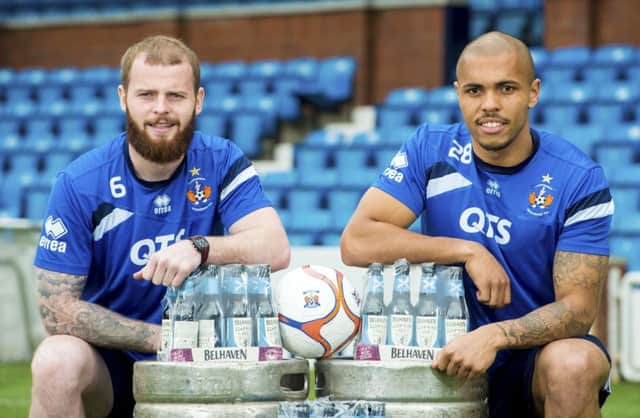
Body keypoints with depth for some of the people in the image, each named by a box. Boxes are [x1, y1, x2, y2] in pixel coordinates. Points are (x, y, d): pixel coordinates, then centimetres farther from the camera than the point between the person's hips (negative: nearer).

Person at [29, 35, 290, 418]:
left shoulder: (223, 163, -4)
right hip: (107, 362, -1)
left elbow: (276, 250, -19)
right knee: (56, 360, -33)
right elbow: (58, 309, -11)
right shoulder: (80, 183, -9)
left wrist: (201, 248, -39)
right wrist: (162, 339, -18)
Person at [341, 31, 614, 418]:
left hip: (541, 349, -2)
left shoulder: (580, 180, -8)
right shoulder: (431, 151, -1)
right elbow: (355, 243, -11)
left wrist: (494, 336, -31)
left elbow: (578, 308, -13)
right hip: (454, 354, 2)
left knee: (571, 364, -36)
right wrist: (468, 252, -17)